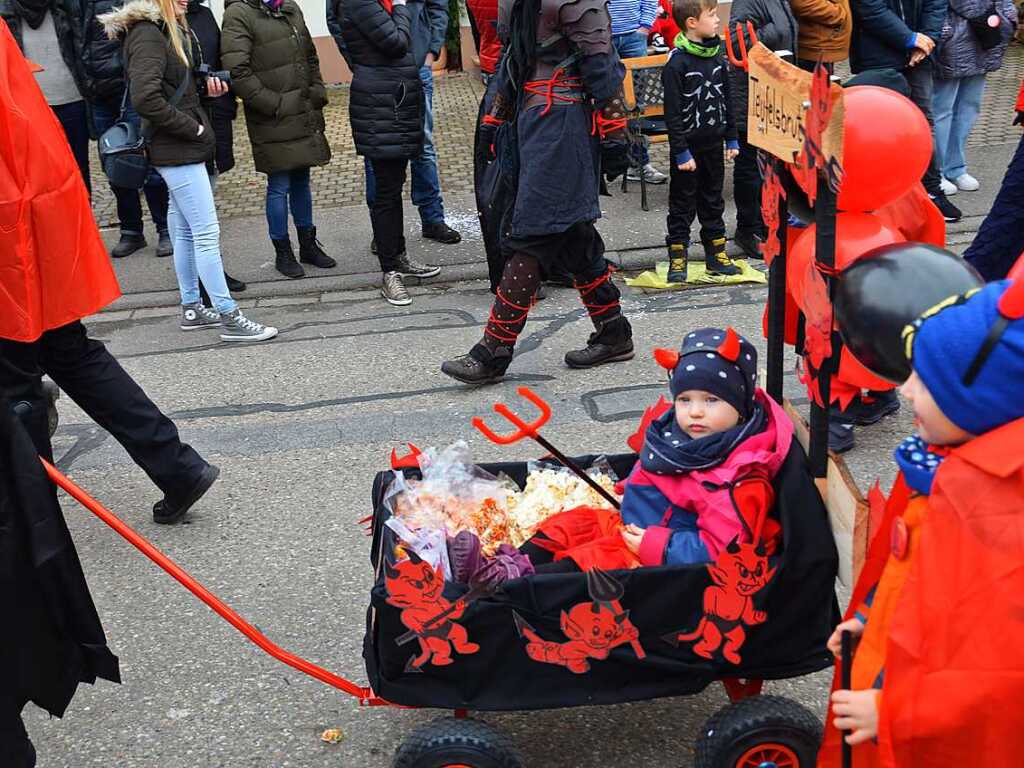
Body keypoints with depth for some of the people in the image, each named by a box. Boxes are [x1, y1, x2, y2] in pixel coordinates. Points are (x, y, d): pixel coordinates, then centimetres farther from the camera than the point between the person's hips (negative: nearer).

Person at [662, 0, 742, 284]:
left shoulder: (717, 56, 5)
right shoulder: (677, 63, -16)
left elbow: (726, 100, 14)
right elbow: (672, 112, -16)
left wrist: (731, 138, 13)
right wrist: (681, 152, -17)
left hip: (713, 143, 6)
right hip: (688, 146, -6)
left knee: (713, 201, 14)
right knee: (683, 204, 3)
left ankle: (716, 255, 23)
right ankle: (677, 259, 11)